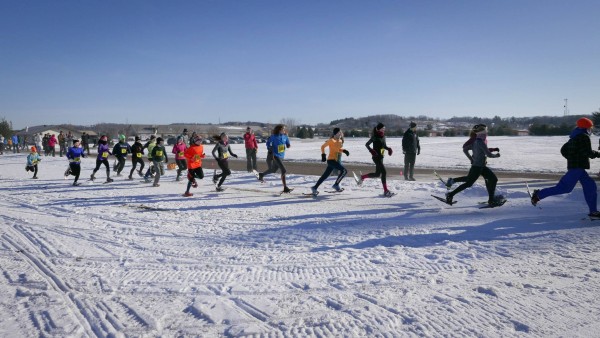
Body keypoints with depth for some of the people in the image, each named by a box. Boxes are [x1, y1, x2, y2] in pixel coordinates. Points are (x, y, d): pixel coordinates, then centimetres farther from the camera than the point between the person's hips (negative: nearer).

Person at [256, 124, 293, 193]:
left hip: (282, 156, 7)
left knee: (273, 170, 24)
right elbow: (268, 143, -1)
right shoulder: (273, 136, -13)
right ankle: (285, 188, -12)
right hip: (276, 156, -7)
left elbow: (288, 144, 11)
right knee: (284, 171, -17)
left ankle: (261, 175, 49)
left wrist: (288, 145, -11)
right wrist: (271, 149, -11)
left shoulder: (285, 136, 1)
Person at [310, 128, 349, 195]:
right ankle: (336, 185, -8)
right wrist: (323, 155, -11)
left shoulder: (340, 142, 14)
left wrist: (344, 150, 4)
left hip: (335, 160, 8)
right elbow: (322, 147, -1)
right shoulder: (331, 140, -8)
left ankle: (315, 188, 18)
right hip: (331, 160, -8)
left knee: (325, 176, 11)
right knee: (344, 171, -17)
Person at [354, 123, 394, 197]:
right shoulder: (375, 137, -12)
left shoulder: (383, 136, 9)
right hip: (376, 157, -9)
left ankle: (362, 177, 30)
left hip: (381, 157, 9)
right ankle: (386, 191, -11)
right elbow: (367, 144, -10)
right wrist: (371, 150, -26)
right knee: (383, 172, -15)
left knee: (377, 174, 13)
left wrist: (389, 149, 1)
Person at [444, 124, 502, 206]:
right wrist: (496, 155, 1)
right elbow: (489, 154, -18)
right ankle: (451, 195, 1)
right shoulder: (480, 142, -19)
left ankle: (491, 200, 14)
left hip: (482, 166, 10)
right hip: (477, 166, -10)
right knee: (468, 183, -6)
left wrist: (493, 149, 15)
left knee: (493, 179, 10)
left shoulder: (477, 141, 9)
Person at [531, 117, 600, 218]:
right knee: (565, 187, -10)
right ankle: (539, 194, -8)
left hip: (574, 165, 10)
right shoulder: (584, 137, -8)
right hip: (578, 166, -10)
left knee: (589, 186, 10)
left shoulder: (574, 137, 19)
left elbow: (564, 150, 21)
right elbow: (587, 152, -18)